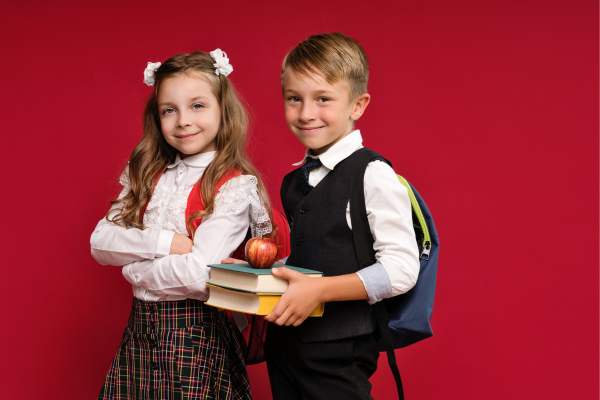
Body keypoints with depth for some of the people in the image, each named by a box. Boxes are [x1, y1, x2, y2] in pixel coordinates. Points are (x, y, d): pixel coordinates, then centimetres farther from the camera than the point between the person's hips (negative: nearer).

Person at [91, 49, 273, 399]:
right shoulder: (148, 176, 8)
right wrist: (162, 241, -15)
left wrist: (134, 268, -7)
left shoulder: (235, 186, -11)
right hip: (140, 327, 5)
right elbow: (100, 243, -1)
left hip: (193, 332, -5)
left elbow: (198, 274, -21)